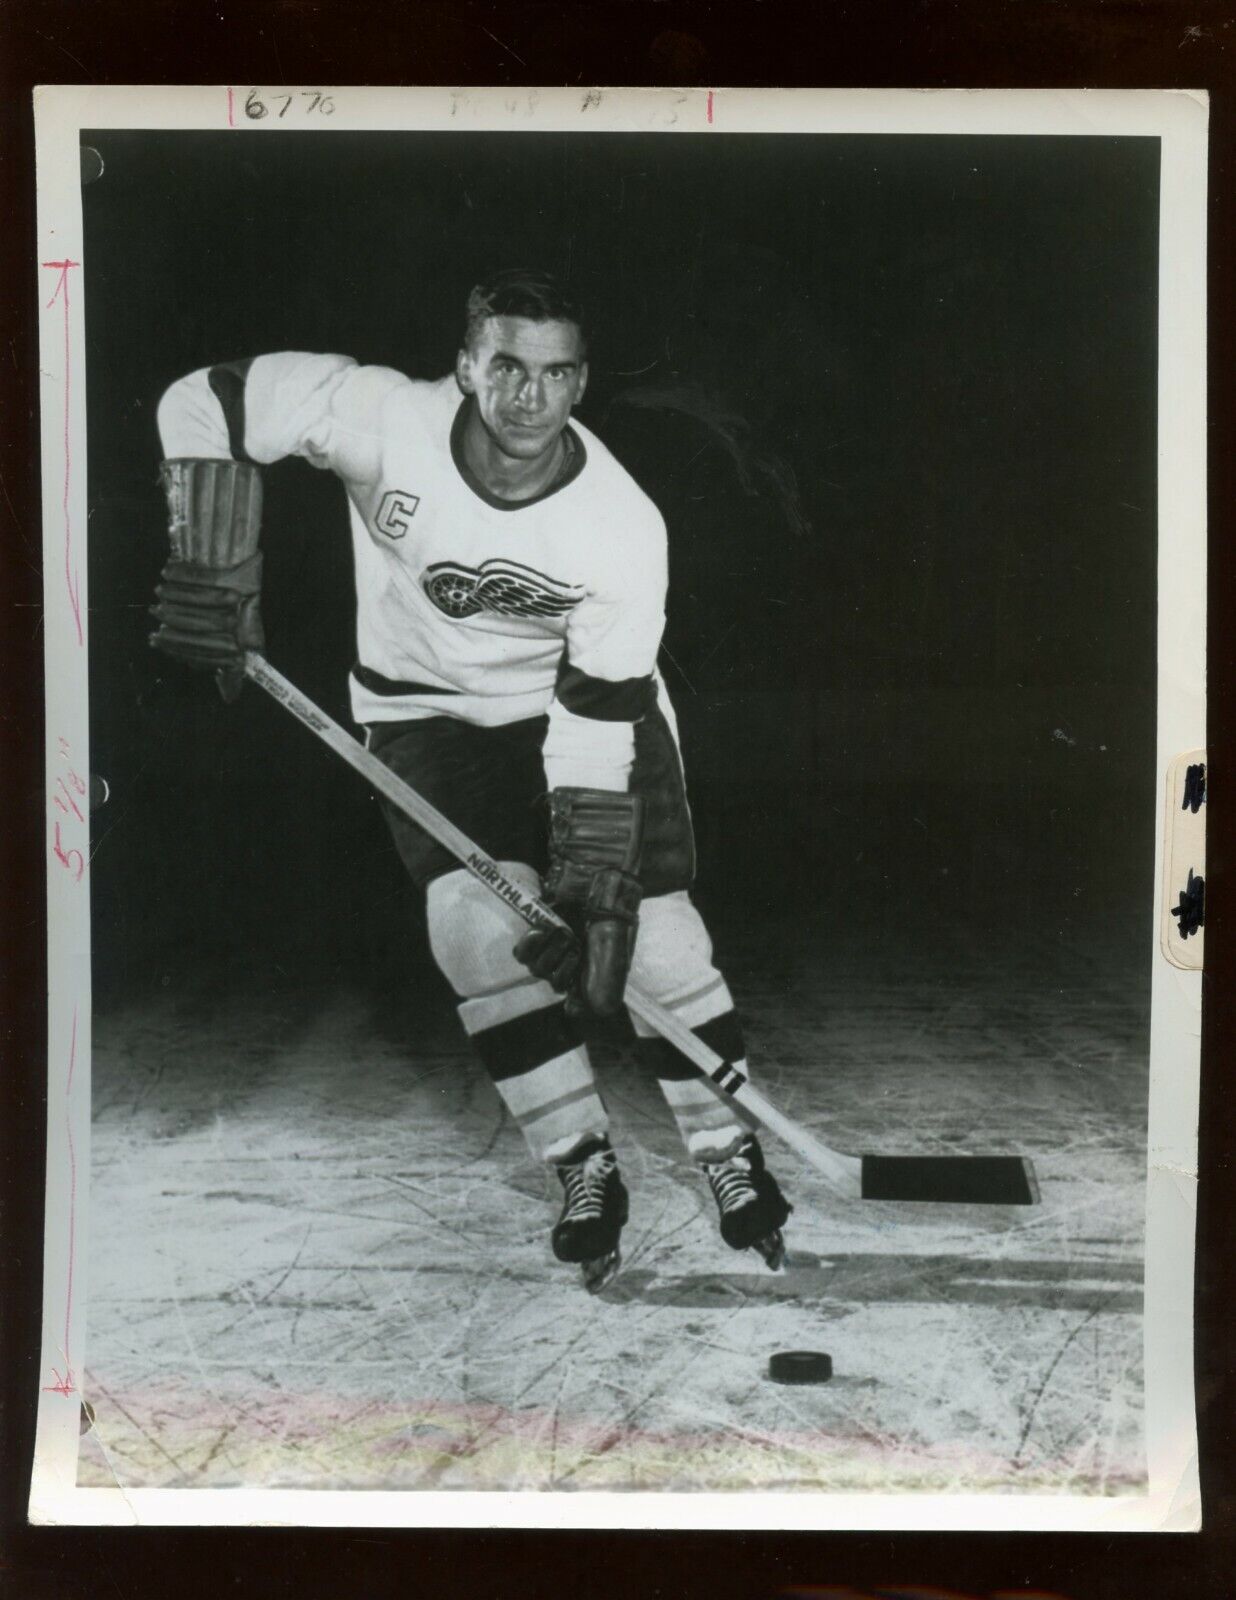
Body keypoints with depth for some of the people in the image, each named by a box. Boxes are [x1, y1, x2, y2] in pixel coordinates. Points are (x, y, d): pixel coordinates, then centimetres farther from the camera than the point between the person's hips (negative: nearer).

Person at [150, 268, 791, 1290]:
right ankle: (584, 1171, -2)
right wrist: (217, 573, -24)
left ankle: (732, 1156, 12)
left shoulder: (625, 528, -26)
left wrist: (594, 889, -28)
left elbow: (596, 726, -24)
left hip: (592, 698, 0)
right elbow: (207, 404, -17)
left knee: (651, 924, -10)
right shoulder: (383, 419, -26)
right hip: (428, 708, 1)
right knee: (478, 918, -19)